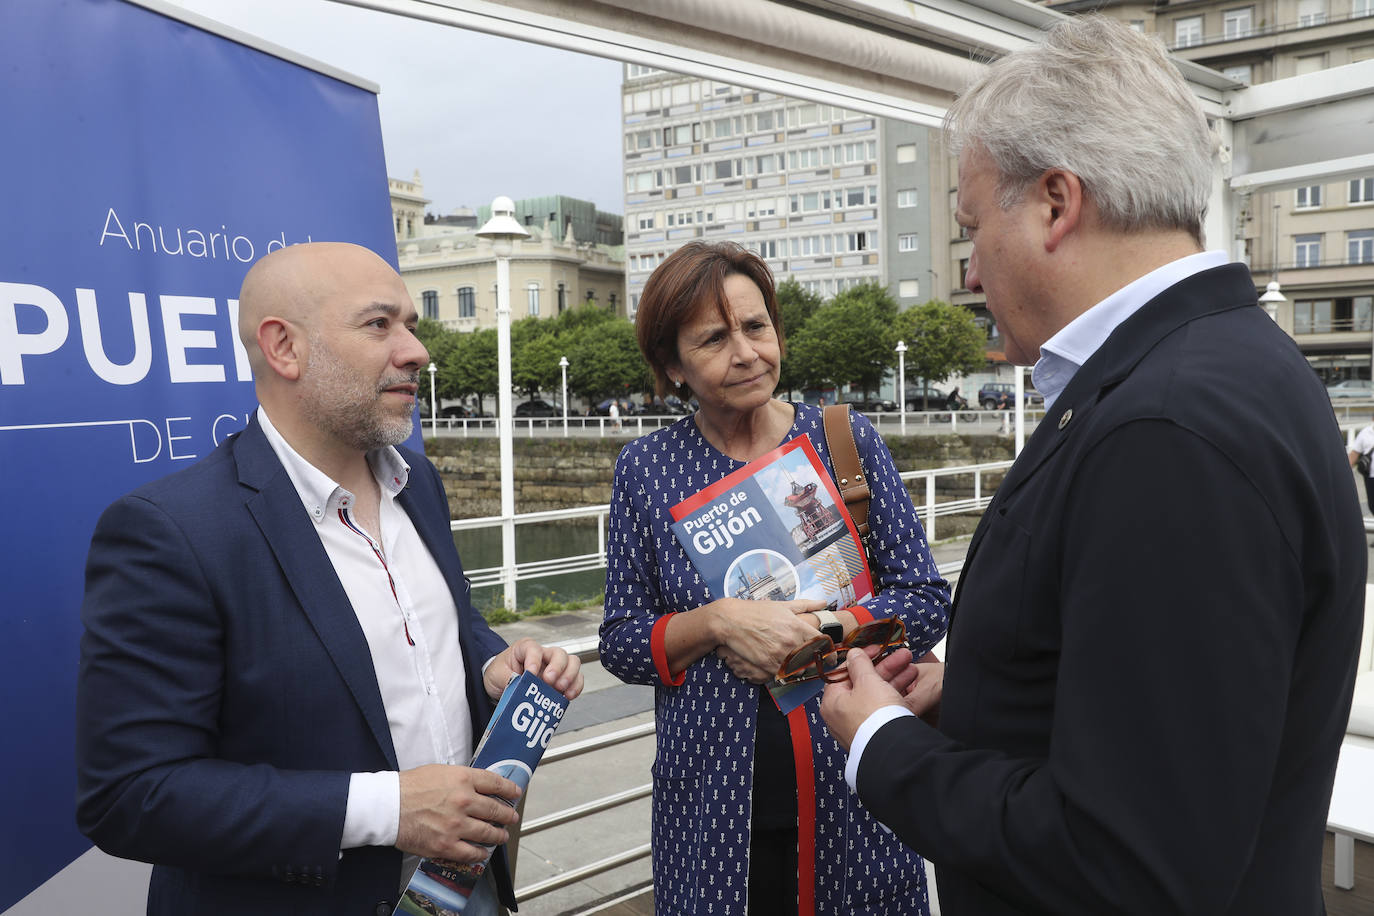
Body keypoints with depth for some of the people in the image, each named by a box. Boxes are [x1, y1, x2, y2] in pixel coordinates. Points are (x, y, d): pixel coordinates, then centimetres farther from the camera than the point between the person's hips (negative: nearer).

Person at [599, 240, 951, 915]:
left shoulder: (847, 439, -1)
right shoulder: (645, 467, -1)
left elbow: (926, 605, -2)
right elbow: (620, 642, 0)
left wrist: (815, 630, -16)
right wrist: (718, 621, -16)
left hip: (853, 789, 1)